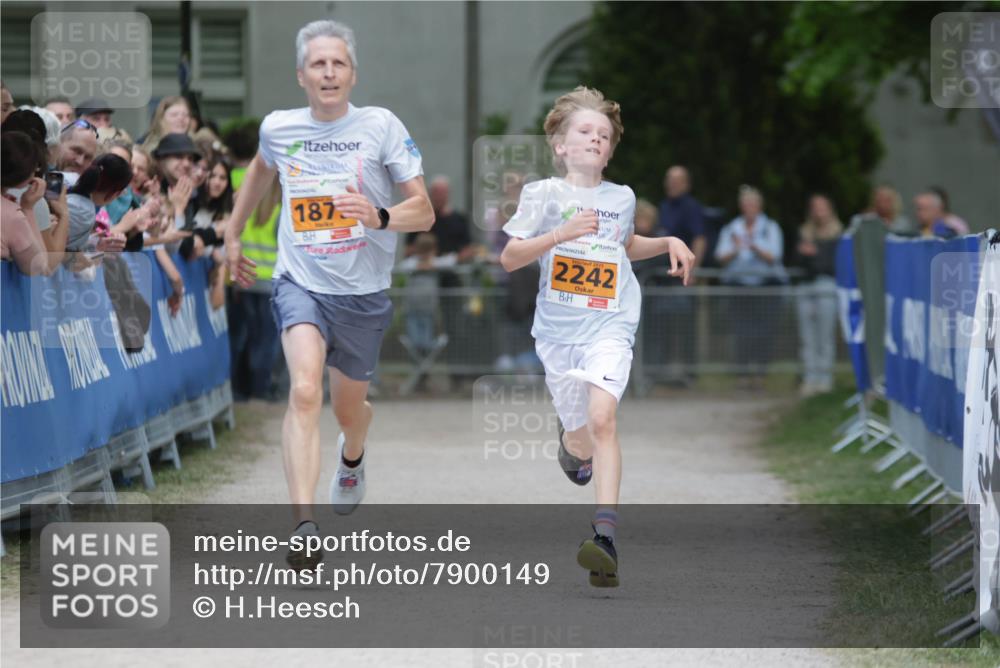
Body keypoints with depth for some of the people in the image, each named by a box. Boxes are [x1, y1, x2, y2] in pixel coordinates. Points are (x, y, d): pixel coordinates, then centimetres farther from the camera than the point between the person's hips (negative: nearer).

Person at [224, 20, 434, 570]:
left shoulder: (380, 126, -8)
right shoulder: (278, 128, 0)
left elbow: (424, 212, -10)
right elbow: (260, 169, 26)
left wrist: (379, 216, -30)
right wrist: (233, 234, 31)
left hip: (364, 292, 1)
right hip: (300, 283, 0)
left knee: (348, 408, 18)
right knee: (305, 392, -26)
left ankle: (352, 458, 58)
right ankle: (303, 527, -36)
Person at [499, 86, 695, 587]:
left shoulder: (622, 198, 10)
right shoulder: (543, 194, 1)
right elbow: (509, 259, -6)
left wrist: (669, 243, 16)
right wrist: (560, 234, -18)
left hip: (610, 326, 0)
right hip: (558, 330, 0)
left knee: (602, 418, -23)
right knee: (580, 440, 10)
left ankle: (606, 536, -31)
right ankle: (572, 447, 51)